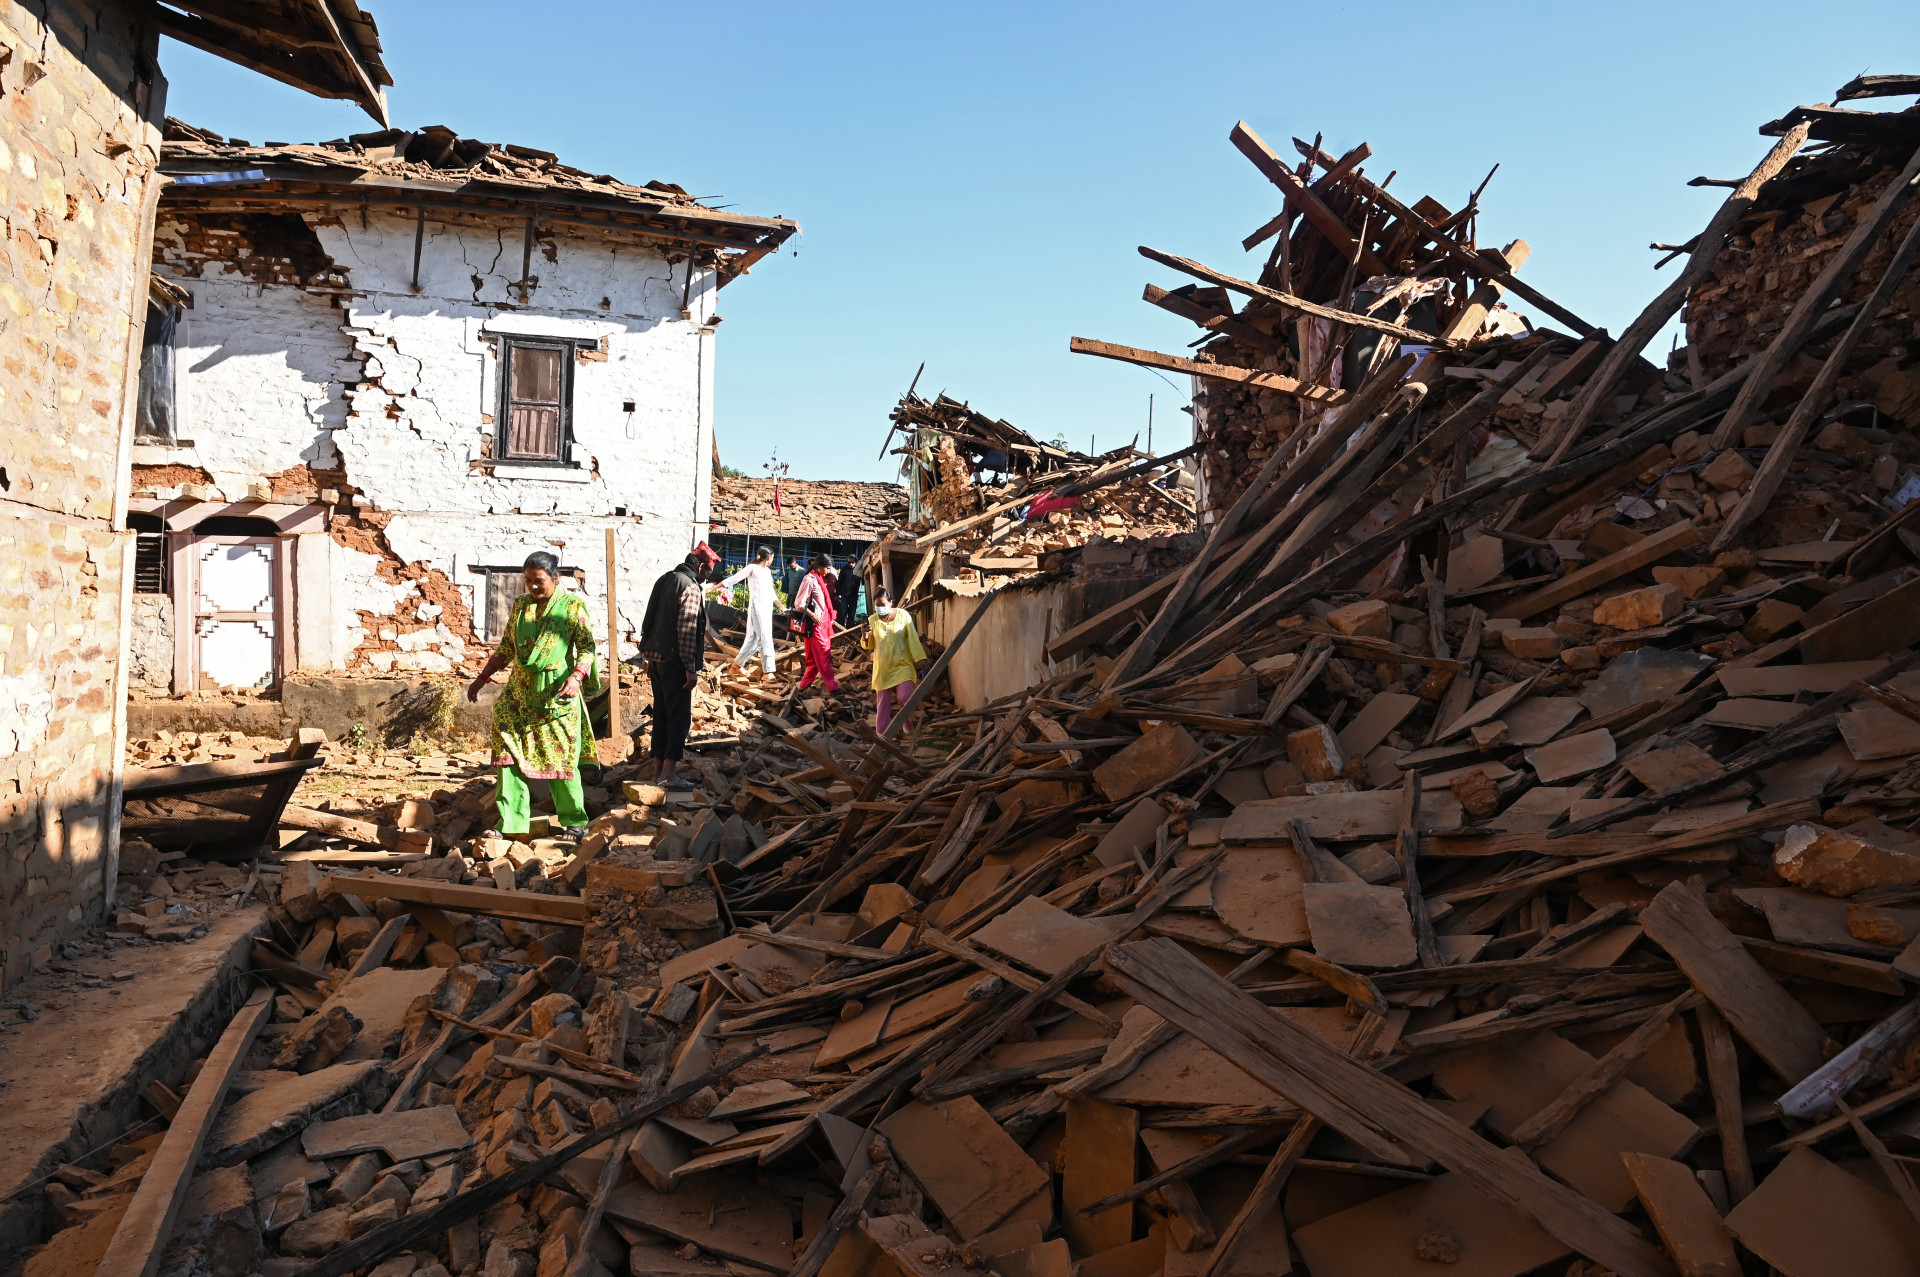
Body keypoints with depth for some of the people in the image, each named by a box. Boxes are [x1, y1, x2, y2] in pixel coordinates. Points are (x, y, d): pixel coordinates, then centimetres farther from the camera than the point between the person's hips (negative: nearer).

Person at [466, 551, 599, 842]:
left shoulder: (573, 606, -2)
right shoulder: (519, 606, 11)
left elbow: (587, 646, -7)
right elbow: (506, 648, 18)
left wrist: (577, 677, -23)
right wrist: (482, 678, 15)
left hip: (556, 693, -5)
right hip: (520, 692, 5)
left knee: (561, 756, 0)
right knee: (509, 754, -1)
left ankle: (575, 820, 13)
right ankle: (511, 821, 6)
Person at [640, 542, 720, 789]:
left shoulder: (664, 580, 13)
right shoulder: (690, 588, -14)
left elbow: (651, 620, 17)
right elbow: (687, 630, -20)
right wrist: (691, 668, -17)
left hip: (656, 656, 9)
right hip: (674, 661, -9)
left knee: (661, 713, 14)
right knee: (679, 717, -3)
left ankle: (658, 768, 18)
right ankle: (668, 774, -3)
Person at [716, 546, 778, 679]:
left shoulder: (768, 571, 18)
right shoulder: (752, 568, -4)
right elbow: (733, 579, -7)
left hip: (767, 607, 8)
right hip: (756, 606, -8)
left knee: (755, 637, 8)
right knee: (764, 637, -12)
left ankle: (739, 663, 21)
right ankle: (767, 670, -13)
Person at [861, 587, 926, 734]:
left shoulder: (903, 615, -5)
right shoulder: (872, 619, 0)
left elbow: (913, 638, -3)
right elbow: (867, 646, 4)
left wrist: (919, 659, -9)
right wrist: (865, 635, -17)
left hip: (903, 665, -2)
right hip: (882, 668, 2)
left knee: (905, 698, -14)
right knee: (883, 703, 4)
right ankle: (882, 733, 15)